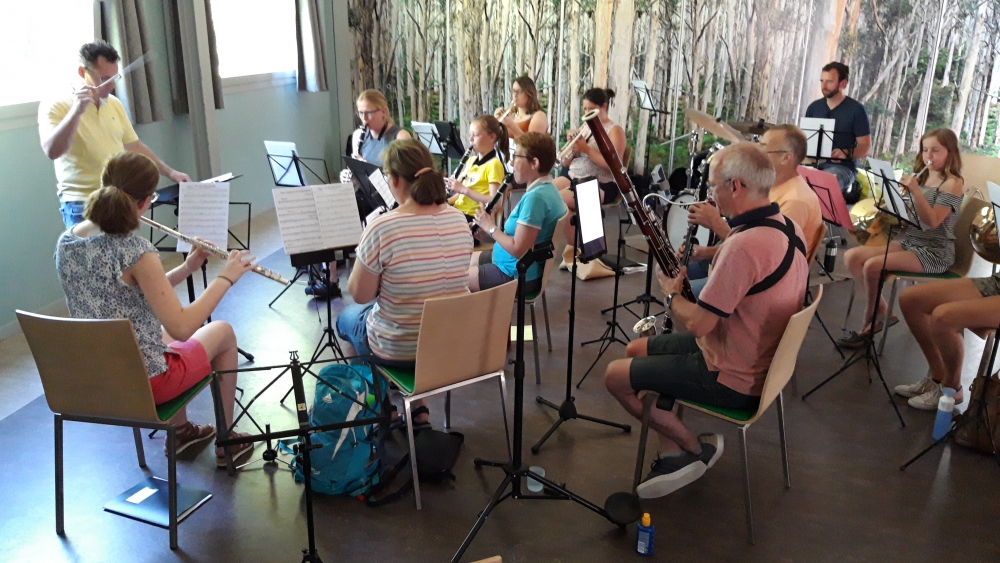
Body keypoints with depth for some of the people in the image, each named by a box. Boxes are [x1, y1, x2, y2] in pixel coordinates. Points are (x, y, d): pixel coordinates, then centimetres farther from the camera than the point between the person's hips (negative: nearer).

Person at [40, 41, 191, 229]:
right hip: (82, 204, -5)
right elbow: (52, 152, -22)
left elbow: (134, 146, 19)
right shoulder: (55, 107, -6)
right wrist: (76, 111, -29)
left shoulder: (115, 104, 11)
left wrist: (169, 172, 12)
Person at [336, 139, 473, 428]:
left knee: (347, 317, 28)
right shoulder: (459, 219, -7)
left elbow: (360, 295, -14)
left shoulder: (382, 228, -25)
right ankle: (416, 406, 33)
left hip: (400, 349, -4)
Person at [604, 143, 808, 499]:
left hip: (734, 382, -10)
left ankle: (697, 447, 11)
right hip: (761, 359, 10)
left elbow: (697, 324, -26)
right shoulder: (788, 229, 0)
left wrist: (671, 294, -7)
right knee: (636, 350, 18)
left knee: (616, 376, -2)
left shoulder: (745, 245, -31)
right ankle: (673, 456, 17)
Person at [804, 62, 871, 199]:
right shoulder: (814, 107, 10)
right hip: (814, 163, 5)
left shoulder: (856, 110, -2)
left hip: (842, 167, -5)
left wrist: (847, 154, -22)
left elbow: (866, 147, -3)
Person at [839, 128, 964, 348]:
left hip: (934, 251, -8)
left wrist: (915, 191, -27)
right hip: (907, 240, 8)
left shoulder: (952, 183, -8)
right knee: (851, 257, -11)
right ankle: (881, 310, 0)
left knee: (872, 265, -27)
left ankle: (872, 318, -6)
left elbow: (932, 222, -21)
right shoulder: (921, 178, 12)